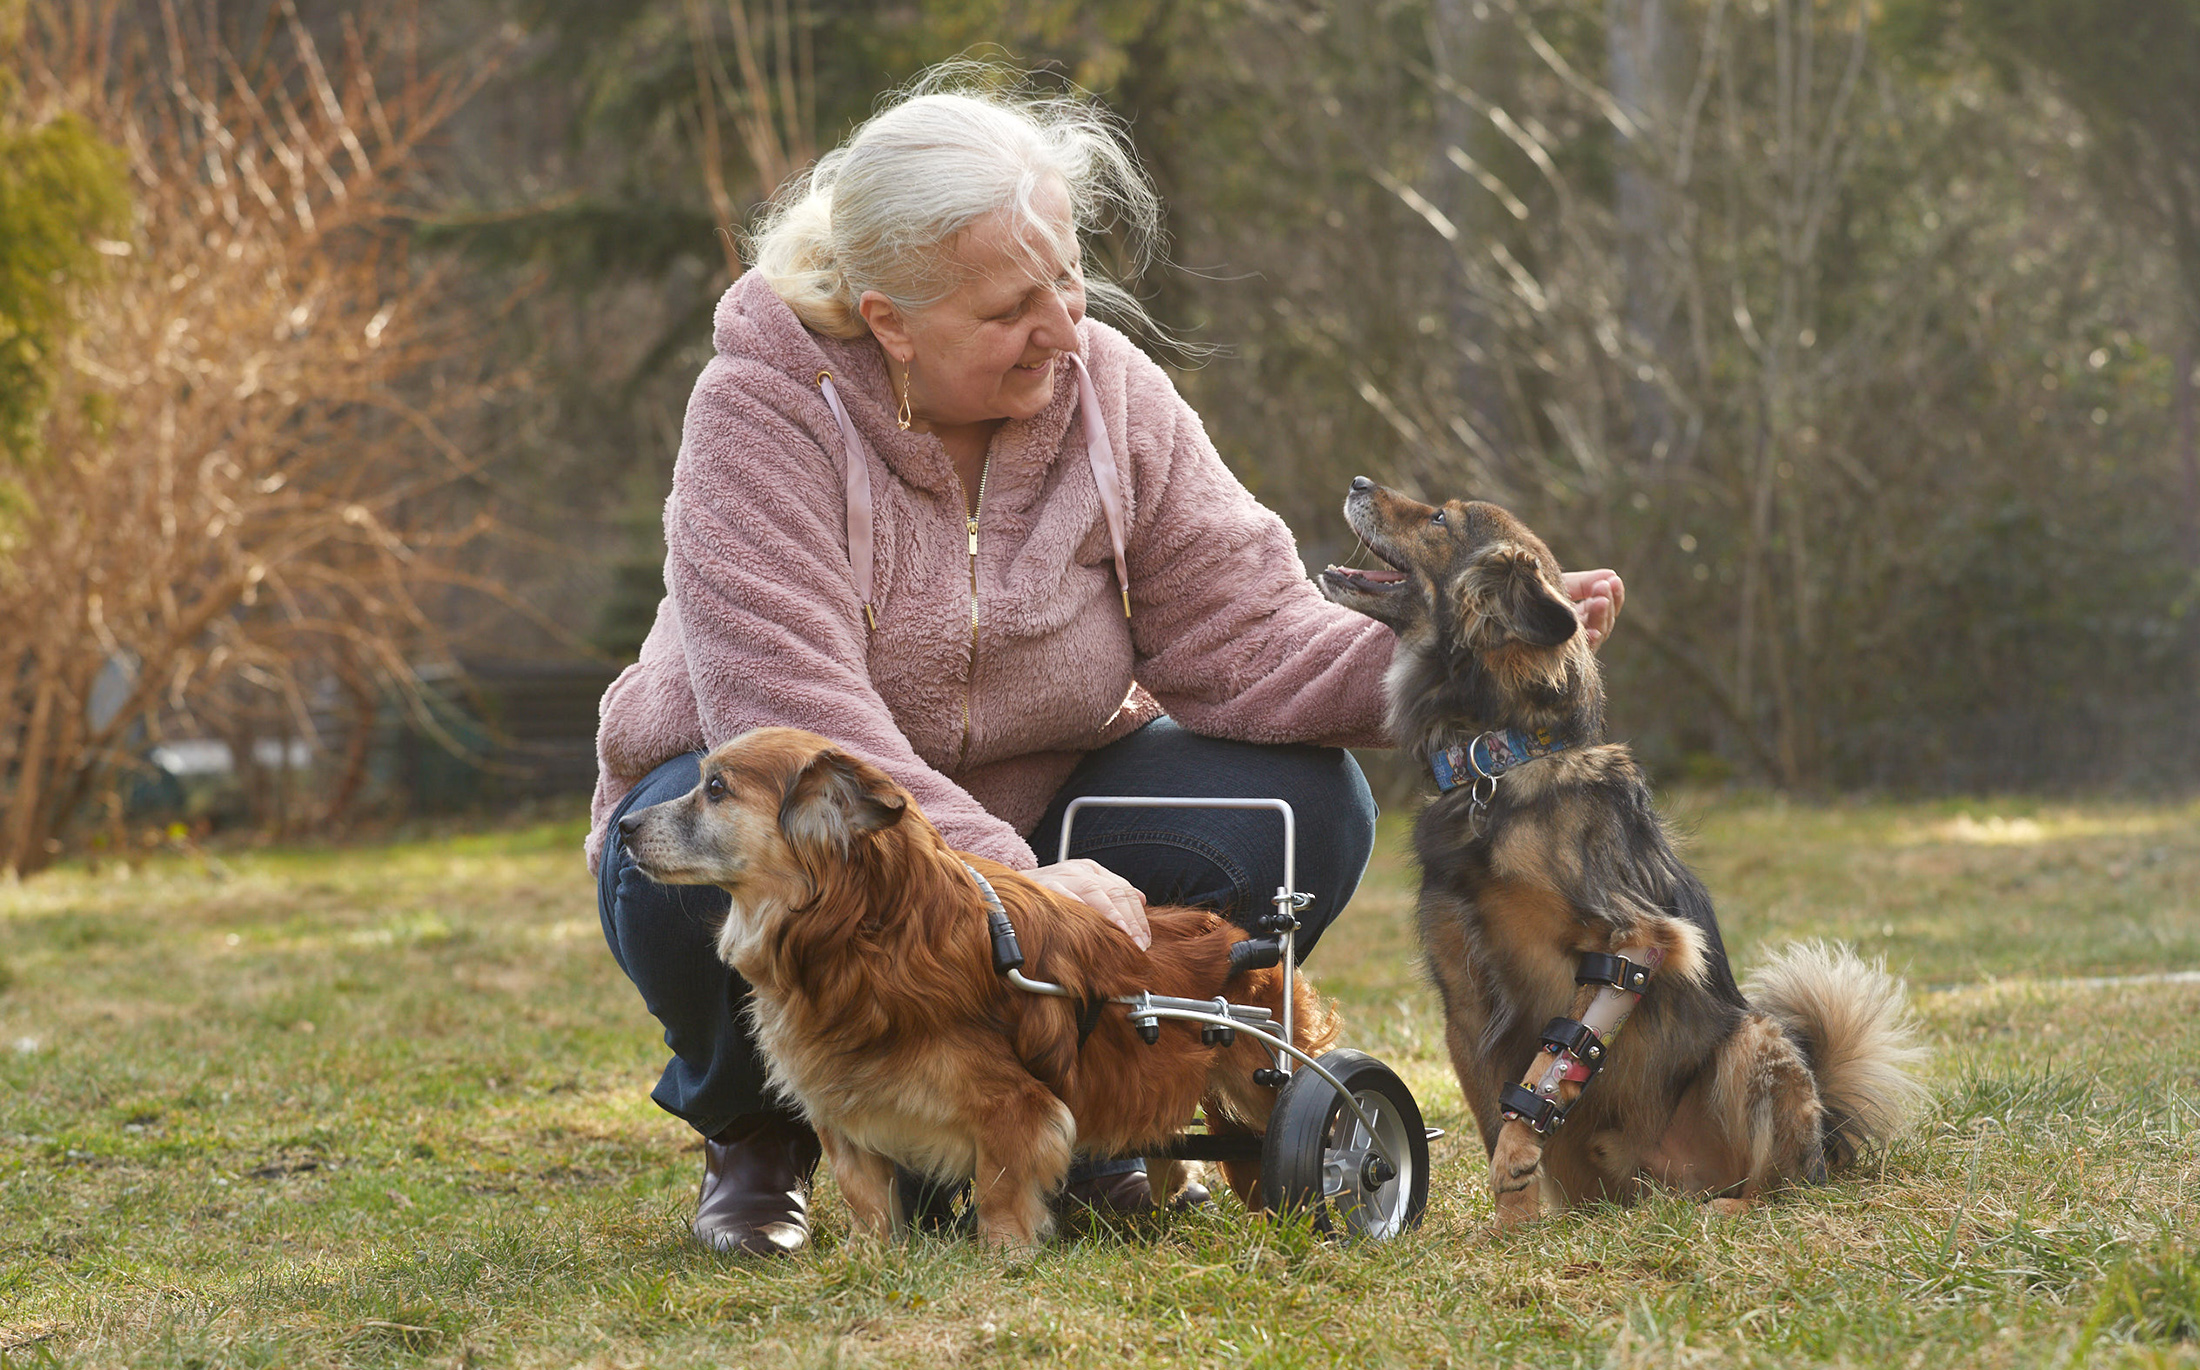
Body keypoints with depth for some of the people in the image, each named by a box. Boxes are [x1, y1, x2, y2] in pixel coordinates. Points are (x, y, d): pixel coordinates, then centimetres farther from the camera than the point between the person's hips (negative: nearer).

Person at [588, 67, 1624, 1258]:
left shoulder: (1106, 390, -9)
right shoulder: (765, 411, -23)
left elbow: (1241, 635, -15)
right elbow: (790, 711, -34)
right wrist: (1010, 887, -43)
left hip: (1030, 825, 4)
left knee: (1304, 803, -17)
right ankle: (760, 1136, -4)